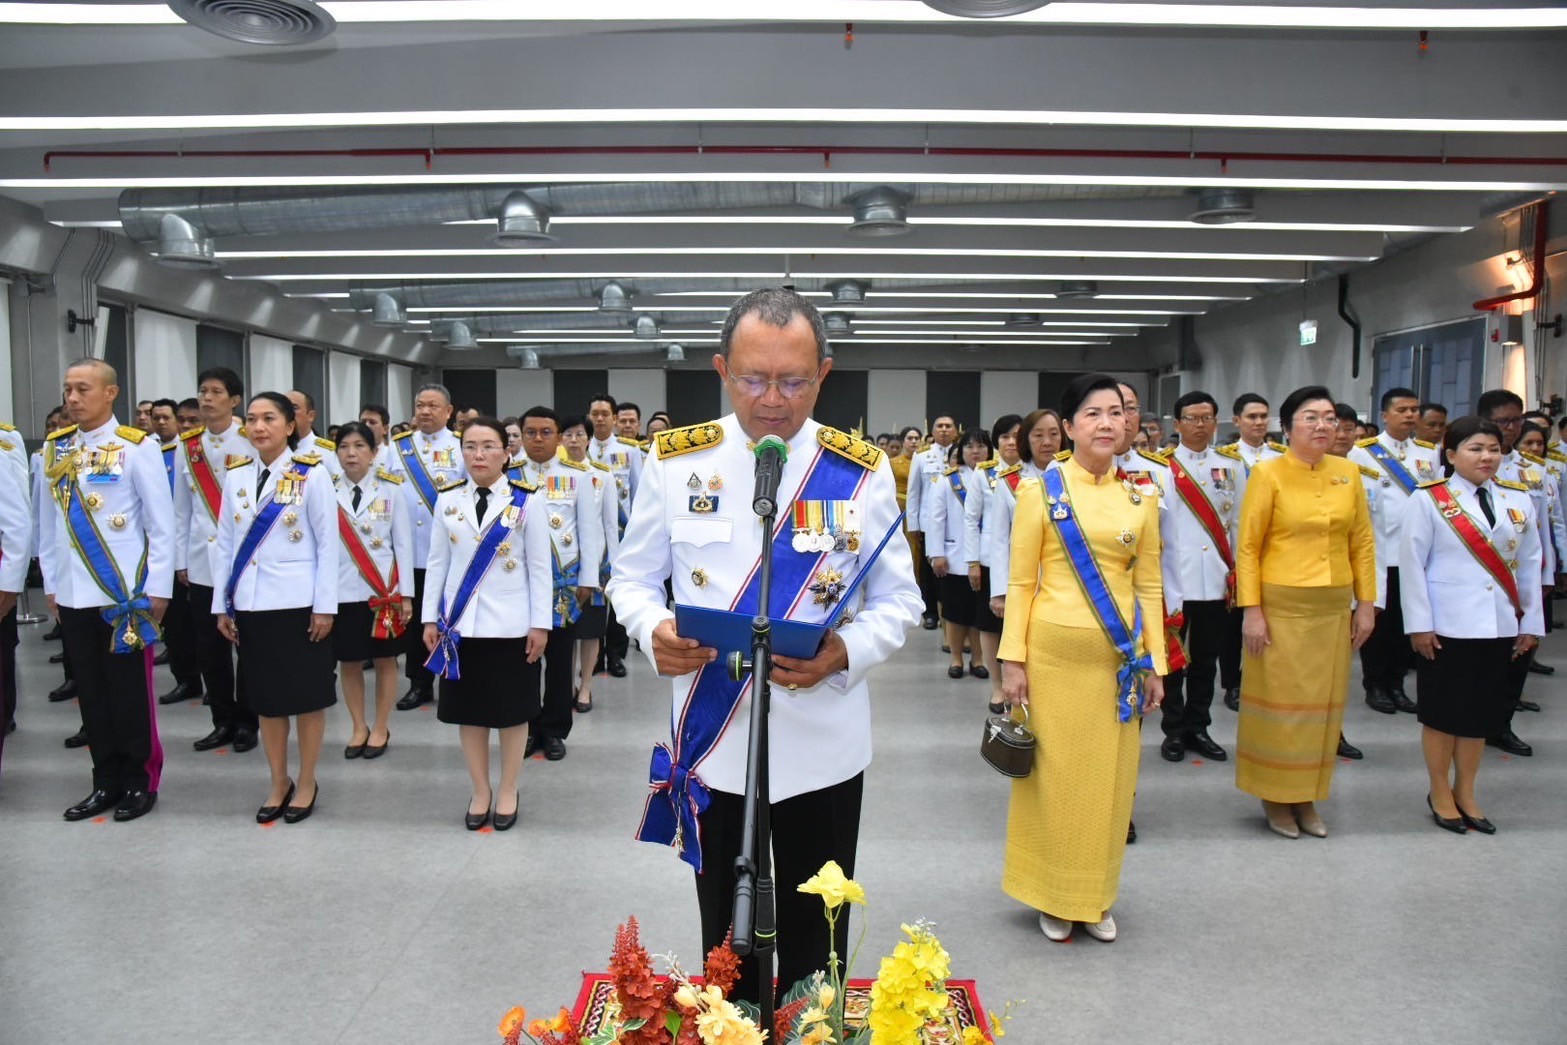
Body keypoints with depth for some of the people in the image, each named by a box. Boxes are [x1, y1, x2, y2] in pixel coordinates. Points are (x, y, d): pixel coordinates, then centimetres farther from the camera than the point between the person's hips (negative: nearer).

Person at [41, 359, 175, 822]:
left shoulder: (137, 447, -6)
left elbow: (162, 523, -6)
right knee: (91, 692, 11)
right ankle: (107, 782, 23)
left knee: (131, 692, 4)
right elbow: (49, 522, 12)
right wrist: (50, 583, 10)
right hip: (72, 594, 5)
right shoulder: (53, 449, 8)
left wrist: (158, 589, -7)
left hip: (125, 593, -5)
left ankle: (140, 782, 18)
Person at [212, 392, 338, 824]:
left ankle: (307, 782, 21)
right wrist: (221, 605, 7)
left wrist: (325, 606, -10)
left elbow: (328, 543, -6)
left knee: (307, 695, 5)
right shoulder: (235, 475, 7)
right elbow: (225, 542, 10)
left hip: (298, 603, -4)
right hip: (250, 604, 4)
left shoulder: (311, 474, -6)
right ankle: (278, 781, 27)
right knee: (265, 696, 12)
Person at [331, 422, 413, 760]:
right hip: (342, 590, 1)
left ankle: (380, 729, 21)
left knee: (384, 661, 8)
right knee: (349, 662, 9)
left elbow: (403, 543, 0)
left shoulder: (390, 490, 0)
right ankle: (359, 728, 24)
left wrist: (406, 594, -4)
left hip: (383, 589, -1)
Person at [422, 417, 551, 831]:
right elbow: (437, 562, 7)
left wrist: (540, 623, -7)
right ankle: (480, 790, 25)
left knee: (512, 710, 7)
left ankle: (508, 791, 23)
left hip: (511, 623, -2)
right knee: (469, 710, 10)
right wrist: (430, 618, 4)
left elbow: (540, 566, -3)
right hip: (461, 622, 3)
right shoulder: (447, 499, 4)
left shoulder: (527, 500, -4)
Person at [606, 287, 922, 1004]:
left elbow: (899, 599, 1)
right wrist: (654, 631, -17)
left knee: (813, 937, 16)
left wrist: (846, 652, -20)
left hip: (823, 747, 0)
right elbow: (633, 578, 6)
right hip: (712, 743, 0)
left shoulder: (861, 472, -4)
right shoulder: (674, 461, -3)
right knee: (726, 937, 16)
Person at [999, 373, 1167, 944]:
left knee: (1110, 776, 10)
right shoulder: (1041, 490, -3)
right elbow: (1021, 582, -3)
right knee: (1055, 772, 6)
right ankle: (1054, 898, 24)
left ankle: (1097, 898, 28)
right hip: (1054, 652, -3)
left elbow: (1148, 586, 9)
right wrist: (1012, 658, -8)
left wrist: (1154, 662, 6)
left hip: (1118, 657, 3)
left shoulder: (1141, 498, 6)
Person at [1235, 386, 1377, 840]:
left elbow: (1363, 543, 9)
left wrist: (1366, 604, 5)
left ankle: (1306, 796, 25)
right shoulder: (1268, 474, -7)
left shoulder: (1348, 473, 5)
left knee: (1324, 702, 11)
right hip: (1280, 605, -4)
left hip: (1334, 607, 4)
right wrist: (1252, 611, -12)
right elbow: (1248, 547, -8)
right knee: (1279, 700, 5)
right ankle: (1274, 795, 20)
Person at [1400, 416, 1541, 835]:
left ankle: (1465, 793, 26)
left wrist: (1531, 623, 8)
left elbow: (1529, 566, 10)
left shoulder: (1517, 502, 6)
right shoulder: (1428, 500, -7)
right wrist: (1419, 625, -12)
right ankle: (1440, 793, 21)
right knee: (1444, 711, 6)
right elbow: (1412, 564, -8)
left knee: (1482, 711, 12)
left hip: (1499, 627, 4)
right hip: (1447, 627, -4)